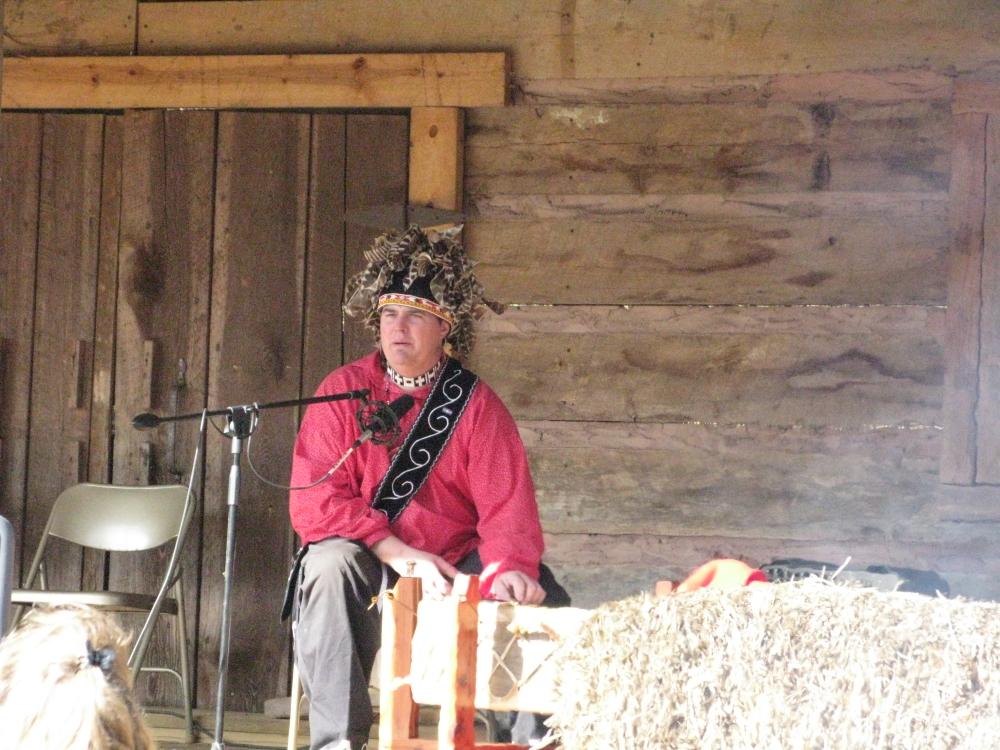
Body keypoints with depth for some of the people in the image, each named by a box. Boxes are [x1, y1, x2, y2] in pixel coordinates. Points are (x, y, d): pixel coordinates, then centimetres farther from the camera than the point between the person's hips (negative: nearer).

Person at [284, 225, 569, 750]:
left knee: (546, 601, -22)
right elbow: (313, 499, -11)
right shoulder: (342, 391, -2)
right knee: (329, 563, -33)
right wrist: (393, 551, -24)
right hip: (366, 565, -1)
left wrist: (509, 568, -30)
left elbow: (507, 504, -8)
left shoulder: (476, 403, 1)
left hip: (456, 565, 1)